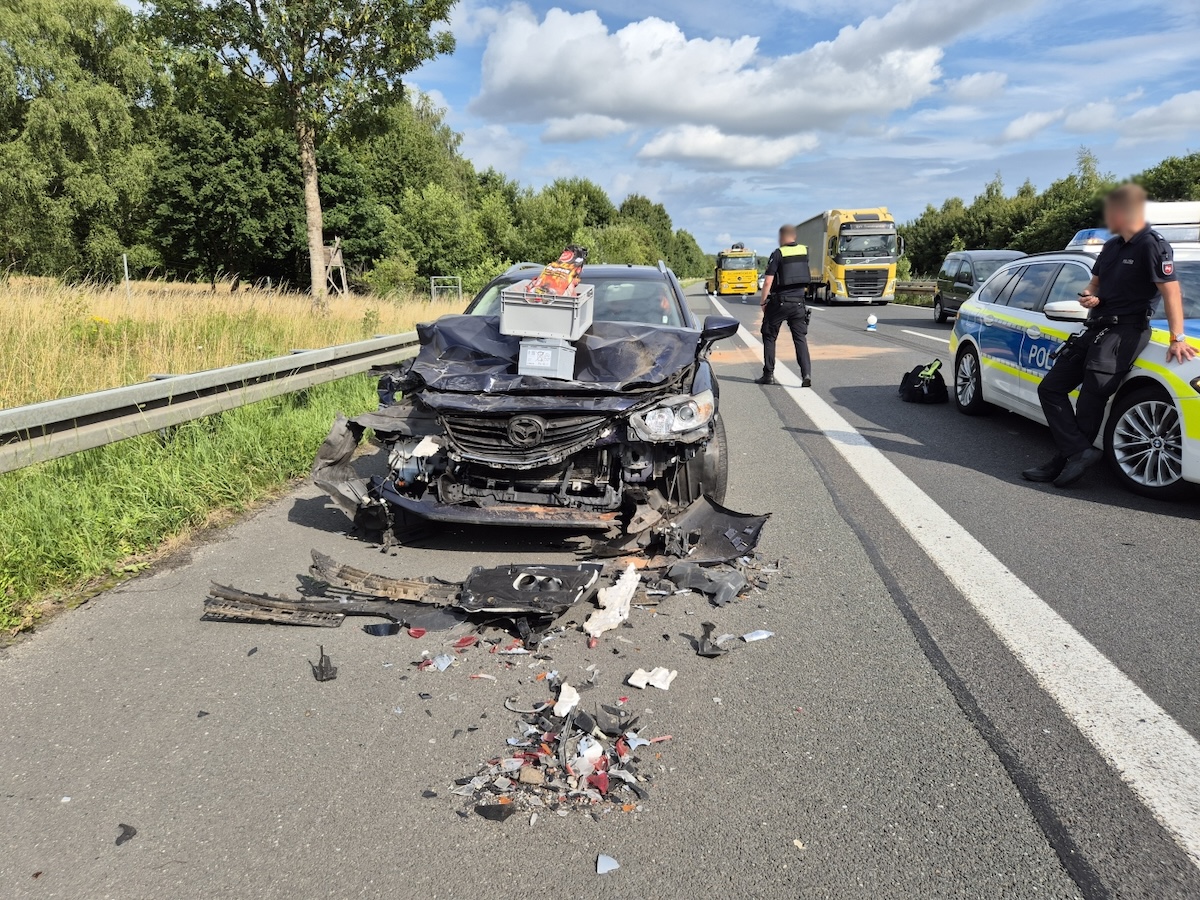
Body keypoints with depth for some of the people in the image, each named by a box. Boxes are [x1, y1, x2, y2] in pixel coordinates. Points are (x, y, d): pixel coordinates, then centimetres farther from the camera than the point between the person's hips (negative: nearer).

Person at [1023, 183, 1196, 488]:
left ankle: (1065, 462, 1)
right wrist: (1088, 296, -2)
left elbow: (1171, 291, -16)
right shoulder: (1111, 247, 14)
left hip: (1124, 331, -9)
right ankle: (1080, 452, -4)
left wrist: (1177, 338, -22)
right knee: (1051, 388, 2)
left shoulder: (1151, 245, -11)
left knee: (1090, 402, -8)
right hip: (1097, 328, 9)